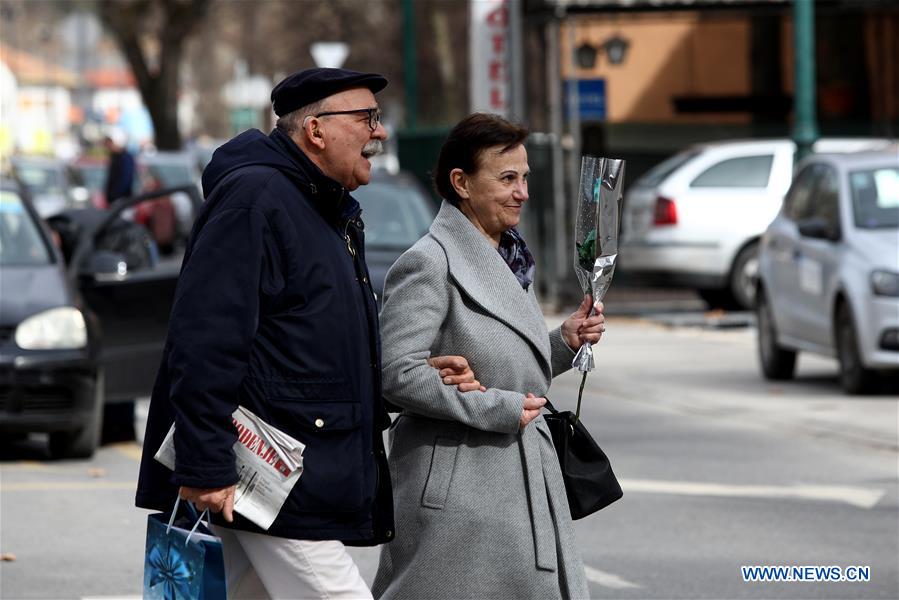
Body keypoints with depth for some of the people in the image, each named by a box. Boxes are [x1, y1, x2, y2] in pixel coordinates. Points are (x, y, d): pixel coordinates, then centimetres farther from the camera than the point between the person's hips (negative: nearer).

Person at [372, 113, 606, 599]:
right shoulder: (428, 263, -12)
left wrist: (564, 343, 6)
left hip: (526, 482, 9)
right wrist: (500, 410, -18)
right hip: (458, 487, -9)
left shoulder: (510, 260, 16)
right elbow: (399, 373, -21)